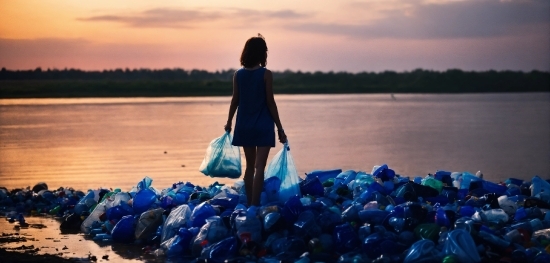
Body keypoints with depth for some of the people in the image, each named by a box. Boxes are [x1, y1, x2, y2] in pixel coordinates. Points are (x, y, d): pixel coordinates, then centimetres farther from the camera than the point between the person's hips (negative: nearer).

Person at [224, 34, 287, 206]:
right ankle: (255, 205, -13)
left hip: (244, 125, 4)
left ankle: (249, 205, 17)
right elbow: (270, 103, -8)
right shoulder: (266, 74, -9)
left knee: (250, 166, 14)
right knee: (259, 166, -6)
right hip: (263, 125, -4)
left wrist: (229, 123, 20)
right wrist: (280, 128, -2)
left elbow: (235, 101, 6)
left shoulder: (238, 75, 1)